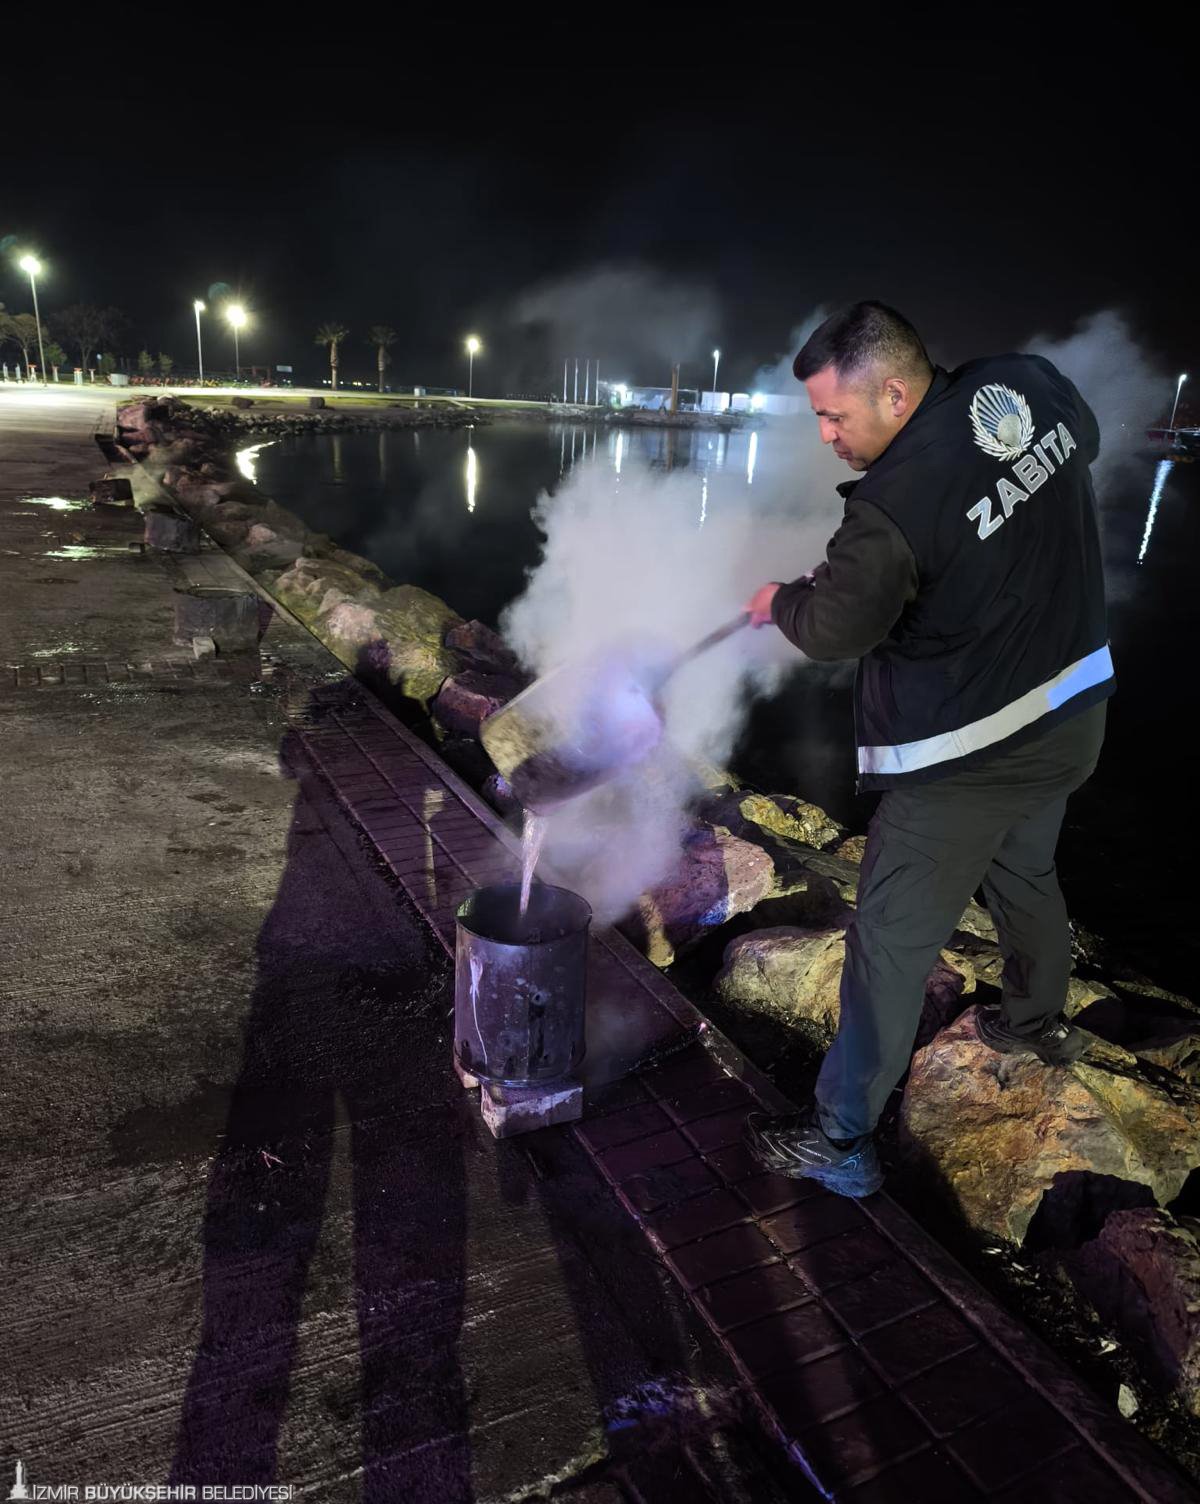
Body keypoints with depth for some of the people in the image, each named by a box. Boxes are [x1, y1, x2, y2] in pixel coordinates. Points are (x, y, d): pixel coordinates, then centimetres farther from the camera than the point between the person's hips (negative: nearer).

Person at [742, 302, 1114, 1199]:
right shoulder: (1031, 384, -5)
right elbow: (1085, 443, 18)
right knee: (1025, 871, 31)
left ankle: (840, 1142, 15)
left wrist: (781, 602, 6)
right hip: (1075, 712, 9)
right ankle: (1039, 1021, 56)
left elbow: (834, 630, -14)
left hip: (969, 755, -8)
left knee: (893, 940, 2)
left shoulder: (894, 504, -28)